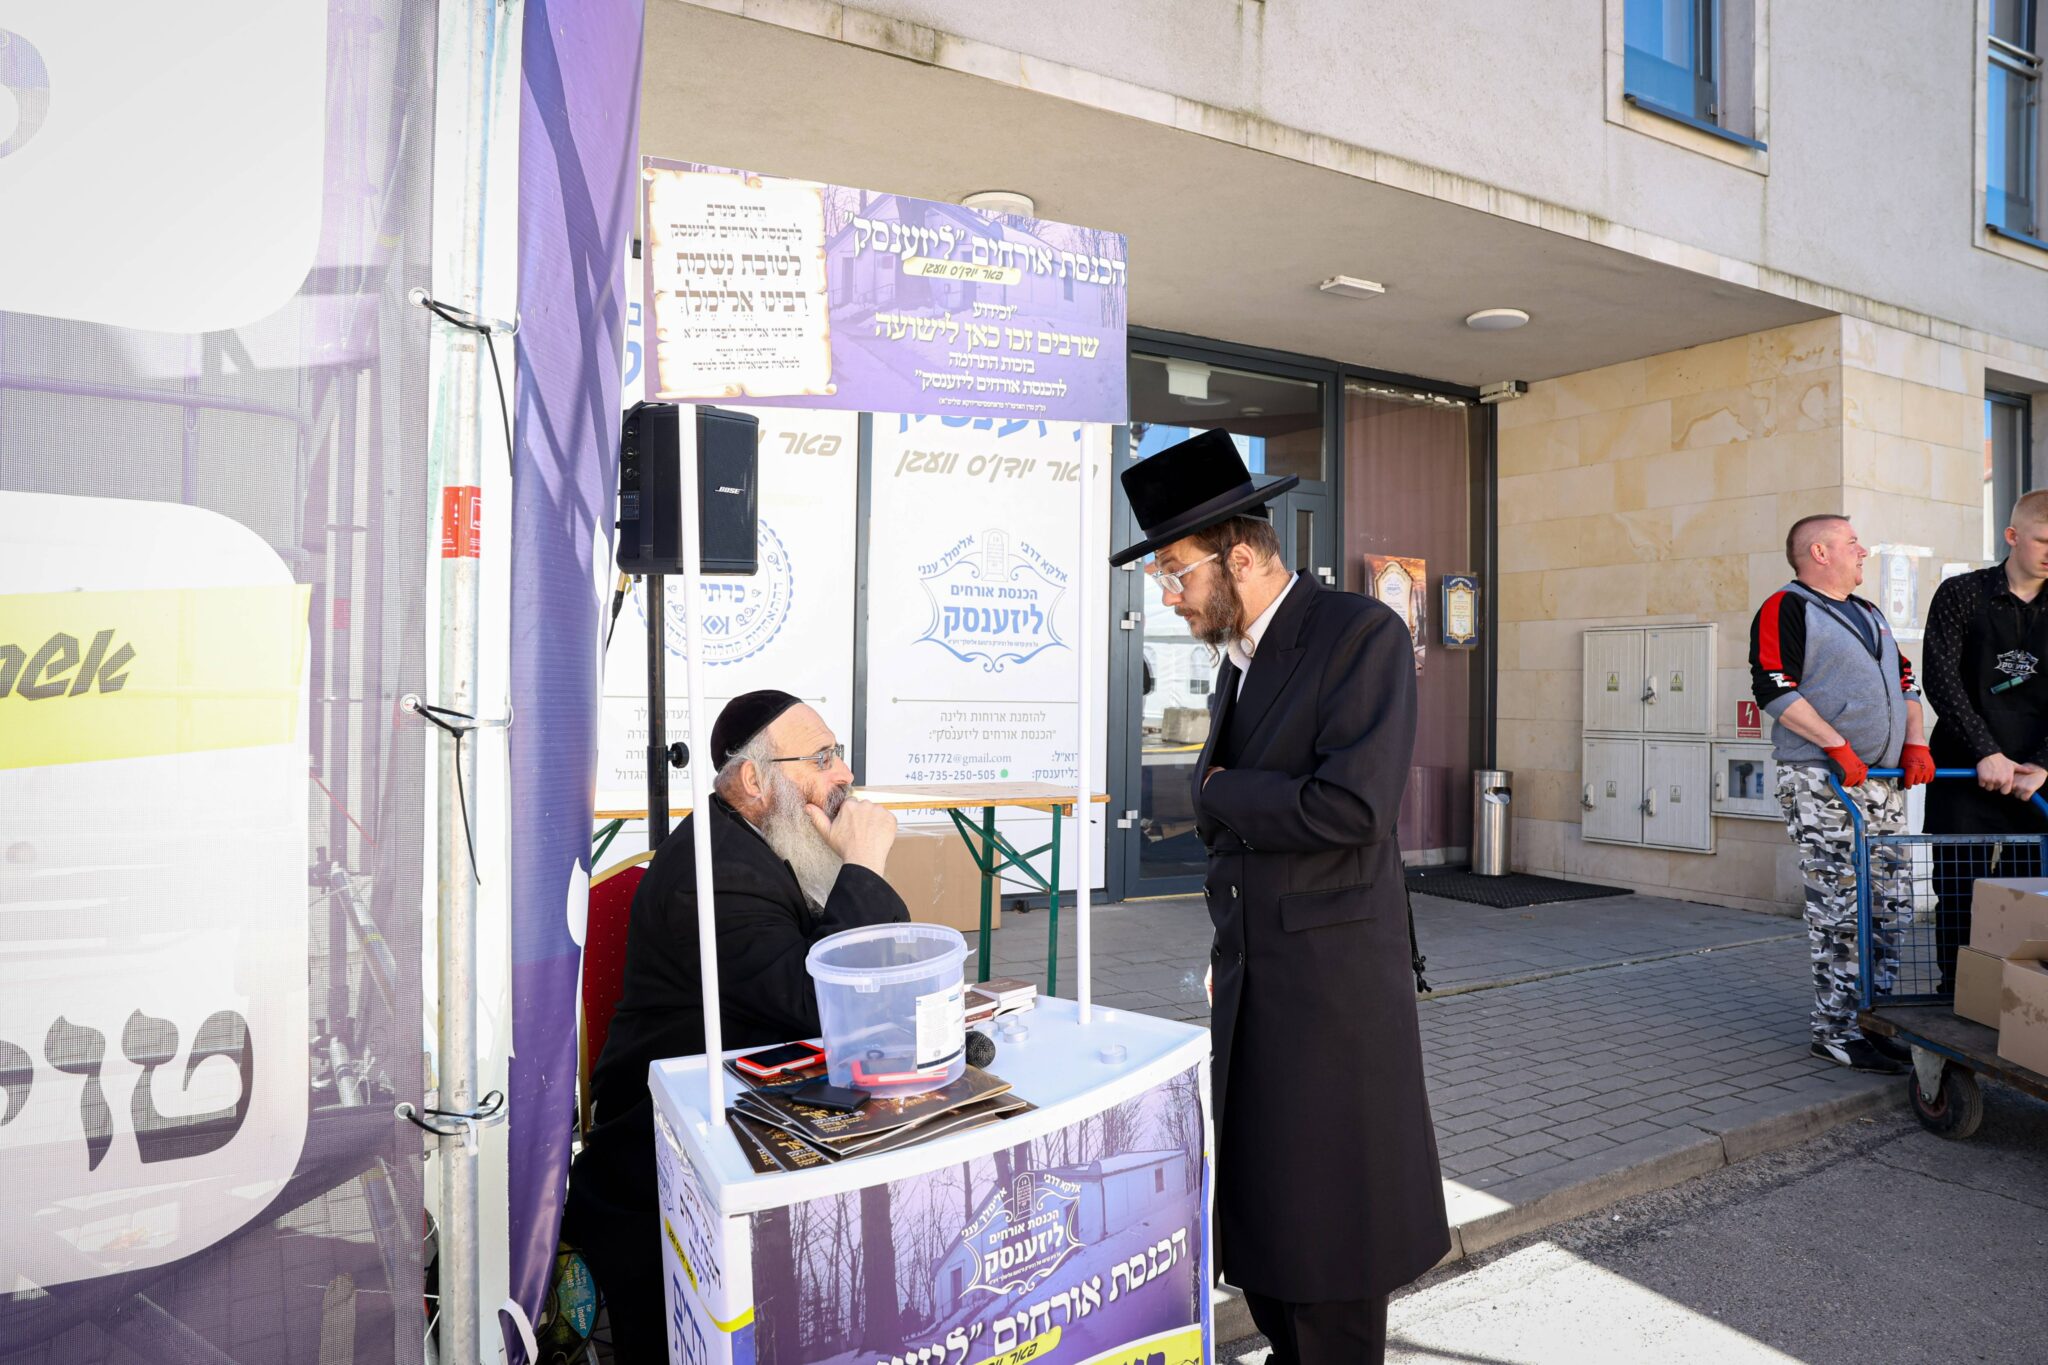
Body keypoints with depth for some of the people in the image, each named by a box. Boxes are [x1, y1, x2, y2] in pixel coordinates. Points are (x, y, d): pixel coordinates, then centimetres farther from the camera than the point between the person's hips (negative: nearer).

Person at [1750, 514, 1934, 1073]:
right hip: (1822, 781, -8)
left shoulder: (1868, 614, 23)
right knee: (1839, 910, -7)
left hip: (1884, 782, 9)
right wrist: (1839, 746, -19)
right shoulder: (1785, 608, -5)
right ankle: (1836, 1030, 1)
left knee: (1892, 906, 9)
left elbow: (1904, 680, 25)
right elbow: (1773, 687, -16)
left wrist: (1915, 743, 9)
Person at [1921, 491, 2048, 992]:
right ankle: (1954, 998, 8)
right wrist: (1986, 753, -12)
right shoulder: (1962, 595, 1)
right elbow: (1941, 681, -7)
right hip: (1963, 773, -2)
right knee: (1959, 893, 0)